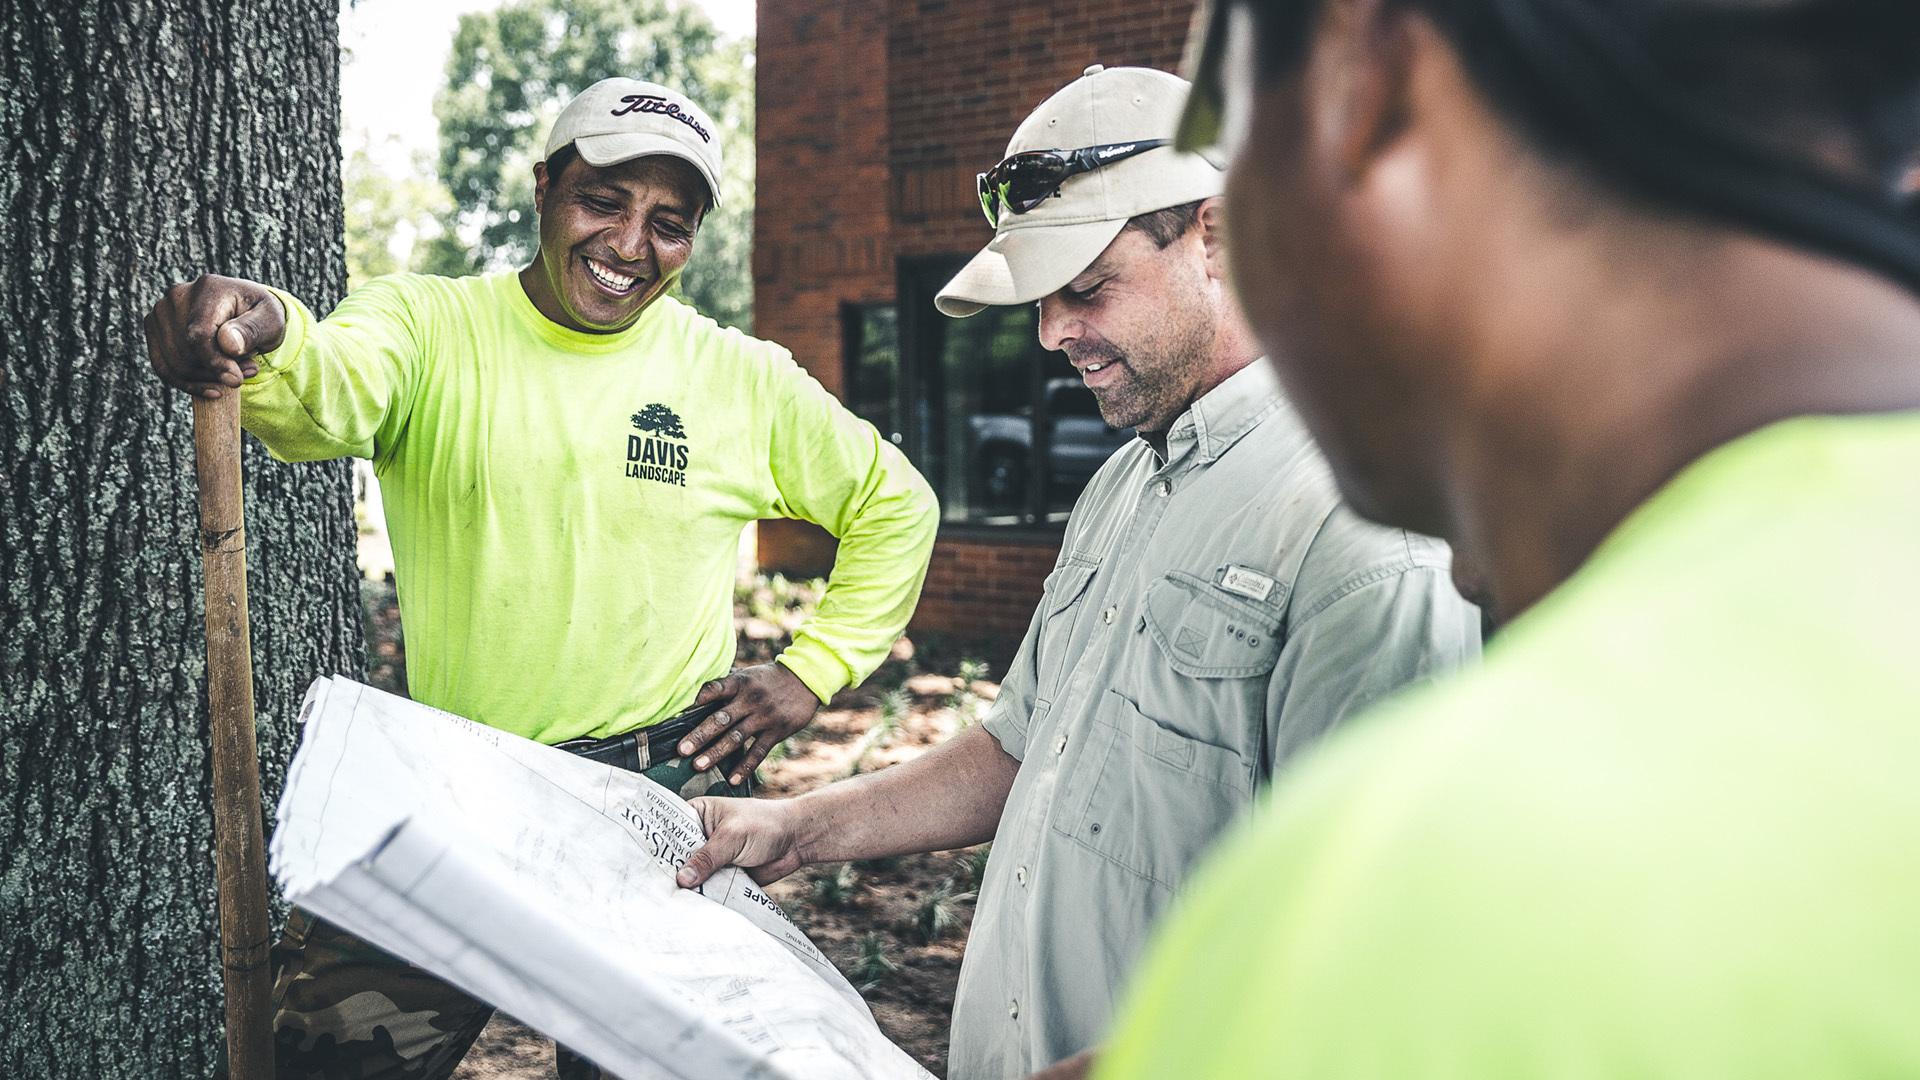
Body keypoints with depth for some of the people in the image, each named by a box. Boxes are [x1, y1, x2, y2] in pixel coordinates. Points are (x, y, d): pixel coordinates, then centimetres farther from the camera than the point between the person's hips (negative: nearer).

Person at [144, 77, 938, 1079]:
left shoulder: (743, 379, 0)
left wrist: (812, 670, 2)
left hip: (662, 799, 1)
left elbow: (893, 505, 11)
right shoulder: (426, 323, -3)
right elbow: (326, 393, -25)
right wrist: (264, 340, -49)